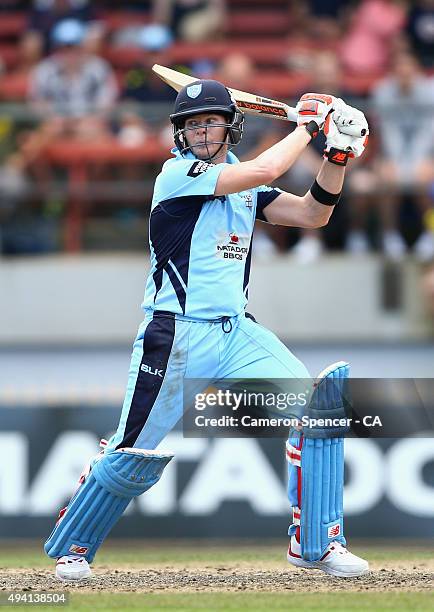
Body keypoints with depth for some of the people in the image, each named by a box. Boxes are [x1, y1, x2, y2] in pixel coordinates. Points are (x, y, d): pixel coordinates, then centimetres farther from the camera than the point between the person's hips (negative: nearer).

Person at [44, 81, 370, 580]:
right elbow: (264, 170, -19)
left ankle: (313, 544, -2)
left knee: (320, 405, -10)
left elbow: (312, 214, 9)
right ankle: (72, 547, 17)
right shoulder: (178, 174, -8)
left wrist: (338, 156, -3)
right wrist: (308, 124, -6)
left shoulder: (245, 186, 14)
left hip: (237, 333, 6)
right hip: (176, 338, -6)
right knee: (136, 457, -5)